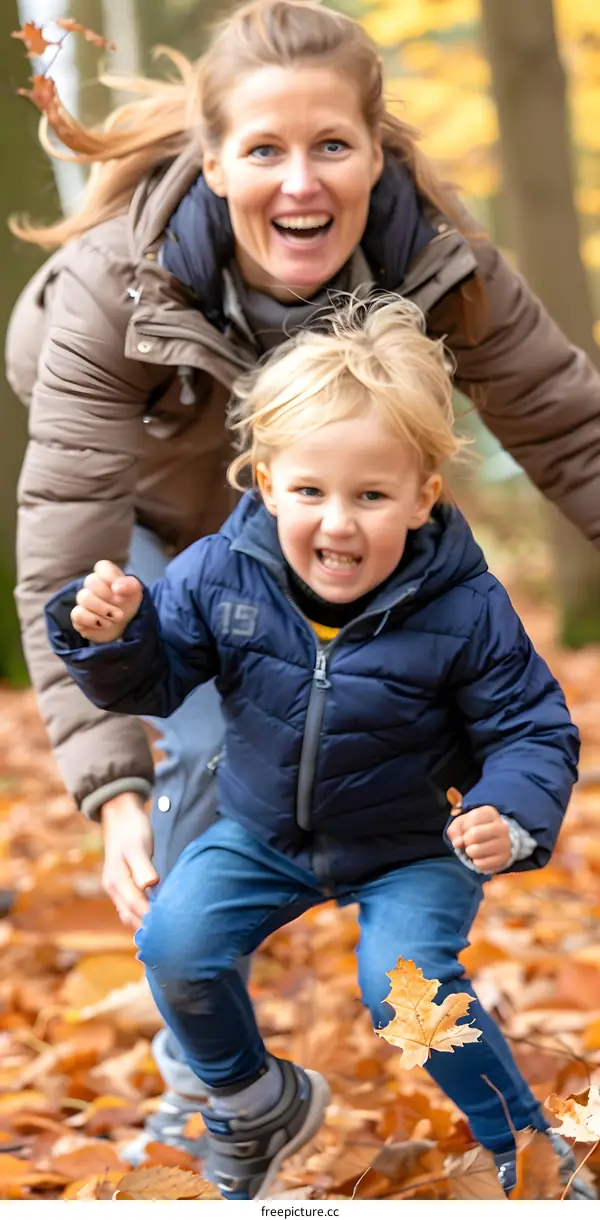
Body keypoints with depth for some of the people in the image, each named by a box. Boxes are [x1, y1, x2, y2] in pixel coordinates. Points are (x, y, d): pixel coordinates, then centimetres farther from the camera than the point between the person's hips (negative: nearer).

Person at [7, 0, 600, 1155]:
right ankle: (198, 1065, 5)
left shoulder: (441, 264, -34)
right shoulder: (114, 292, -39)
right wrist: (114, 790, -45)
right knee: (215, 744, -16)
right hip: (157, 515, -3)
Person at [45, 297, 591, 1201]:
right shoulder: (219, 574, -17)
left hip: (412, 849, -3)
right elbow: (153, 682, -4)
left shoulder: (465, 610, -23)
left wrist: (511, 820, -34)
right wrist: (109, 636, -27)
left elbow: (534, 732, -14)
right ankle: (255, 1107, 17)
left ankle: (529, 1153, -1)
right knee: (174, 944, -13)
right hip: (262, 833, 4)